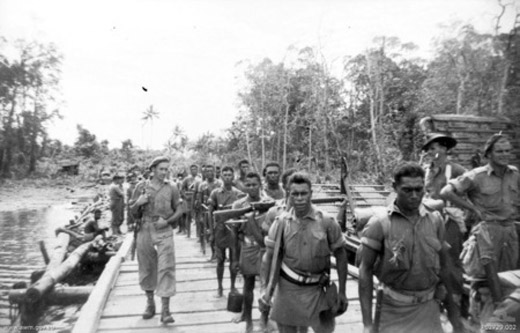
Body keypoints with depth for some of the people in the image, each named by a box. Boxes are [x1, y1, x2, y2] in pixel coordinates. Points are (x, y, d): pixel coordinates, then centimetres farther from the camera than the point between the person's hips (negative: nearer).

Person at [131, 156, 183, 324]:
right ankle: (150, 303, 29)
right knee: (147, 268, 11)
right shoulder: (142, 186, 4)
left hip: (164, 232, -1)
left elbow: (179, 210, 4)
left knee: (166, 269, -7)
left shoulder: (171, 189, 1)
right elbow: (134, 212, 8)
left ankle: (165, 309, -1)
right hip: (145, 231, 2)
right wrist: (138, 203, -13)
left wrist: (167, 221, -12)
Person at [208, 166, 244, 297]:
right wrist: (212, 233, -2)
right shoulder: (215, 193, -2)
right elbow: (211, 214, 1)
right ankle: (220, 287, 23)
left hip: (234, 231, 1)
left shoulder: (239, 194, 0)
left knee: (234, 261, 7)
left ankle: (233, 286, 24)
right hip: (220, 230, -1)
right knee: (220, 261, 8)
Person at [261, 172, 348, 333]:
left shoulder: (327, 222, -11)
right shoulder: (281, 222, -7)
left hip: (317, 289, -1)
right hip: (287, 287, 1)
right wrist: (265, 288, -8)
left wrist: (342, 292, 0)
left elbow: (341, 256, -1)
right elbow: (269, 256, 0)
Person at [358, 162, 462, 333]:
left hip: (428, 308, 4)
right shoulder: (380, 224, -13)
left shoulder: (435, 220, -1)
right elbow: (365, 270, -12)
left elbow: (443, 266, 9)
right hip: (392, 310, -3)